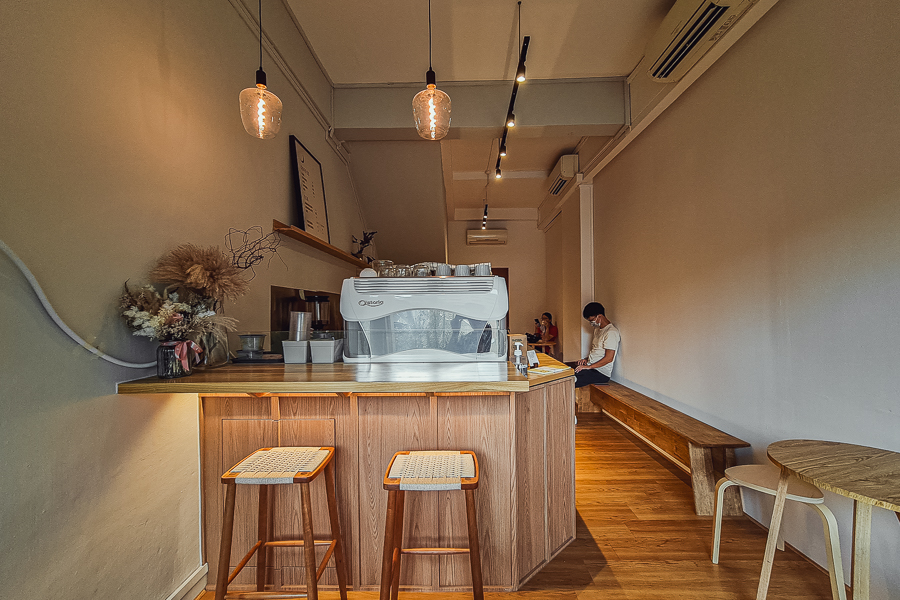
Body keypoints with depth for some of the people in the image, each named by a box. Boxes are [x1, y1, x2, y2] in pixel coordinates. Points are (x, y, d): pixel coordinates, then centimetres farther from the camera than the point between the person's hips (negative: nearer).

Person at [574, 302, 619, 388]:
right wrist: (587, 360, 7)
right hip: (591, 367, 9)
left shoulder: (611, 332, -16)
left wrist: (589, 366, -18)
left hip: (602, 373, -9)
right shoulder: (597, 329, 15)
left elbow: (609, 358, -20)